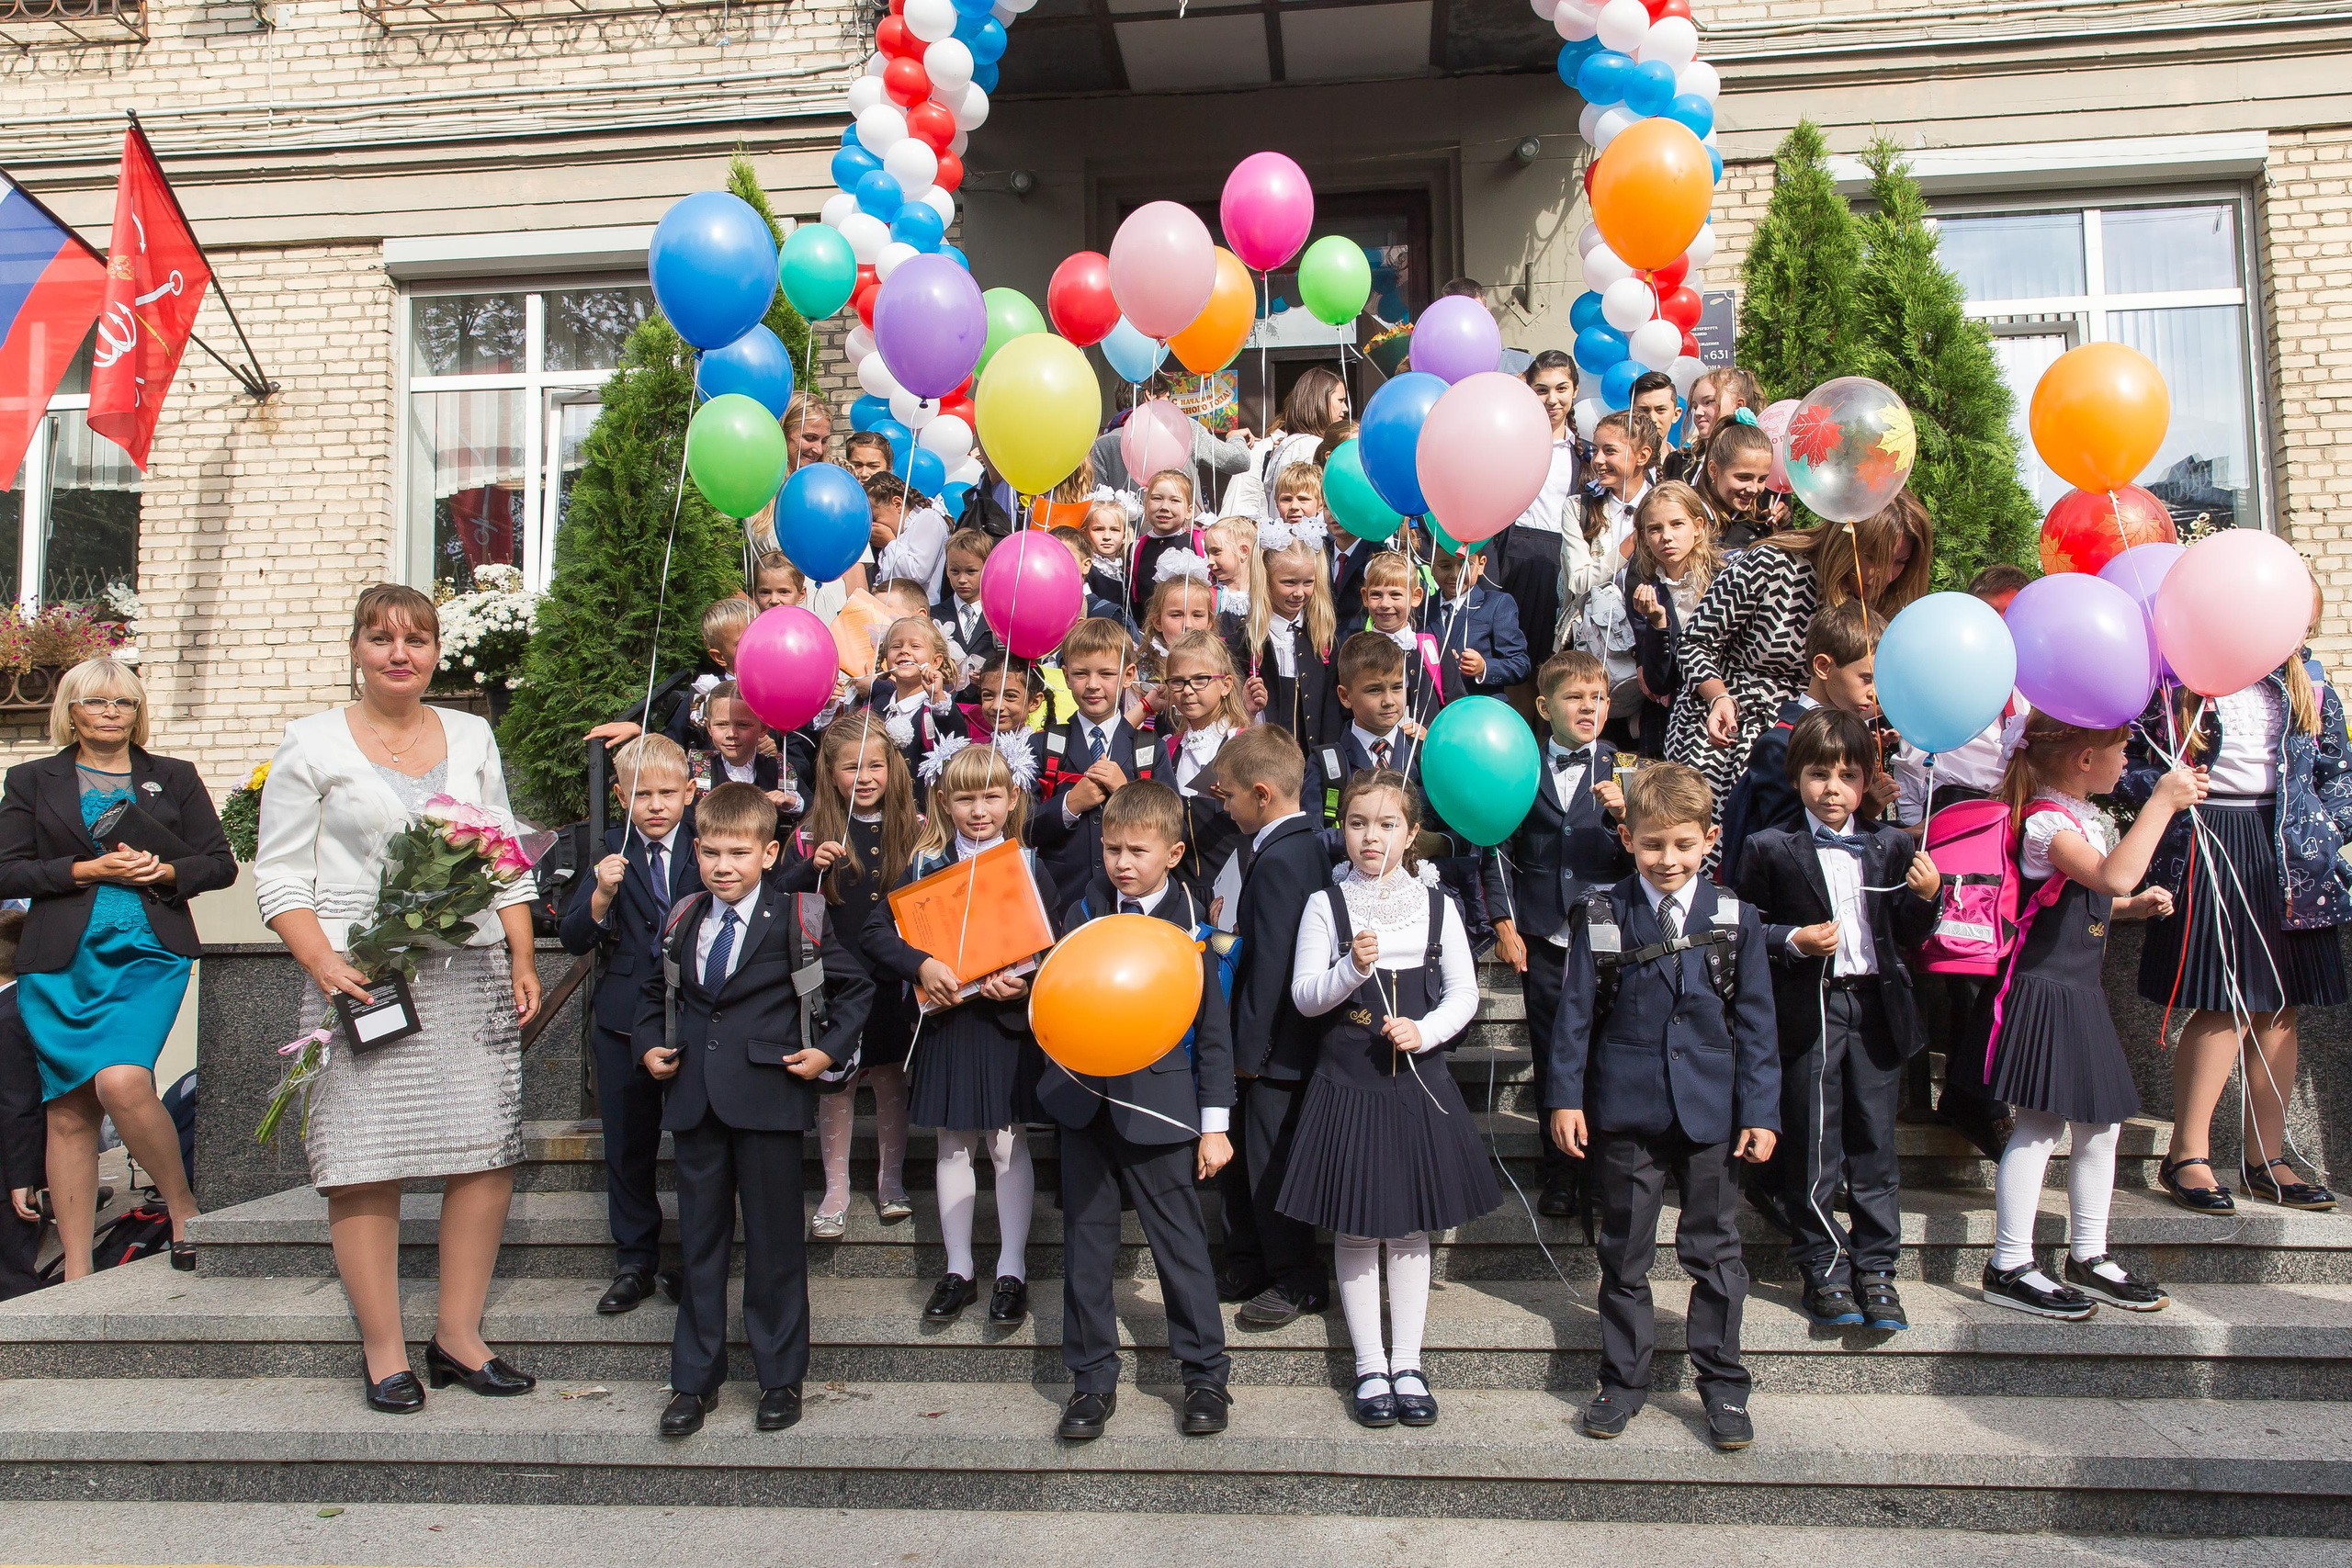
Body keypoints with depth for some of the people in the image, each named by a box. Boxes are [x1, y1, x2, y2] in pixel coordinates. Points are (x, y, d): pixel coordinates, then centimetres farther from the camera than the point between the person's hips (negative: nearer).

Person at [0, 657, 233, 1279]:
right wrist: (88, 870, -8)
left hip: (148, 955, -1)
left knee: (122, 1082, -23)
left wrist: (165, 871, -8)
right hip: (59, 966, 1)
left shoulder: (174, 778, 14)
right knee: (68, 1111, 2)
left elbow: (221, 863, 11)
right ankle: (76, 1273, 9)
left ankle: (183, 1206, -3)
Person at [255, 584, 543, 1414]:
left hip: (471, 975, 3)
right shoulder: (313, 742, 5)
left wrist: (522, 960, 7)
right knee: (365, 1167, -2)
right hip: (363, 978, -3)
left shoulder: (471, 736, 14)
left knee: (488, 1156, 1)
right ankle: (384, 1350, 12)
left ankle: (458, 1333, 14)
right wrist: (325, 964, -13)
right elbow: (280, 875, 0)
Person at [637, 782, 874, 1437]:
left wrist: (831, 1052, -8)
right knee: (699, 1241, 12)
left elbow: (855, 987, 1)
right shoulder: (682, 921, 9)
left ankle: (782, 1378, 20)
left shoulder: (800, 920, -5)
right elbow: (655, 992, 23)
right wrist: (649, 1045, 9)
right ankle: (694, 1380, 25)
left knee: (774, 1242, 5)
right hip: (694, 1101, 4)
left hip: (770, 1098, -4)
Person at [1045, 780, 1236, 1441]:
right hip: (1085, 1102, 4)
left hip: (1158, 1103, -4)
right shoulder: (1082, 914, 6)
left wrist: (1214, 1125, -2)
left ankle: (1206, 1376, 19)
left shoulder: (1191, 924, -4)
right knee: (1086, 1242, 9)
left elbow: (1214, 1032, -1)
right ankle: (1092, 1378, 23)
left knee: (1180, 1242, 2)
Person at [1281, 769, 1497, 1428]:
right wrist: (1353, 969, -22)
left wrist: (1425, 1031, -14)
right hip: (1348, 1080, -1)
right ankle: (1370, 1365, 20)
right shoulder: (1326, 905, -3)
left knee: (1411, 1227, 10)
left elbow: (1464, 993, 3)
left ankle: (1408, 1363, 23)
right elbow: (1304, 997, -5)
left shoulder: (1436, 904, 2)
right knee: (1355, 1230, 6)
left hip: (1417, 1080, 2)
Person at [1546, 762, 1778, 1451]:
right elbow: (1575, 1011, 1)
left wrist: (1760, 1109, -1)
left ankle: (1722, 1383, 25)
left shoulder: (1735, 920, 1)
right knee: (1624, 1254, 11)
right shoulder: (1599, 918, -2)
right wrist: (1565, 1095, -3)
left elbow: (1754, 1022, 3)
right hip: (1625, 1111, 0)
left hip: (1711, 1111, 0)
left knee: (1715, 1253, 10)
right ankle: (1624, 1380, 25)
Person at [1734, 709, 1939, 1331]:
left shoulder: (1891, 846, 9)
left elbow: (1908, 938, 10)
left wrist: (1925, 897, -8)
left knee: (1875, 1145, 9)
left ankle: (1875, 1268, 21)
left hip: (1877, 1008, 3)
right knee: (1812, 1150, 5)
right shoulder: (1770, 849, -1)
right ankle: (1823, 1268, 18)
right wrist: (1794, 941, -16)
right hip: (1808, 1015, -3)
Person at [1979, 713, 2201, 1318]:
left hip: (2081, 993, 10)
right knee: (2040, 1127, -7)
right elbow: (2113, 875, -35)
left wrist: (2134, 905, 11)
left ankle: (2088, 1257, 26)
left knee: (2099, 1126, 14)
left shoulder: (2084, 815, 15)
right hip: (2043, 990, -10)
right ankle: (2009, 1268, 1)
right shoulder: (2046, 820, -18)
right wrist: (2162, 801, -27)